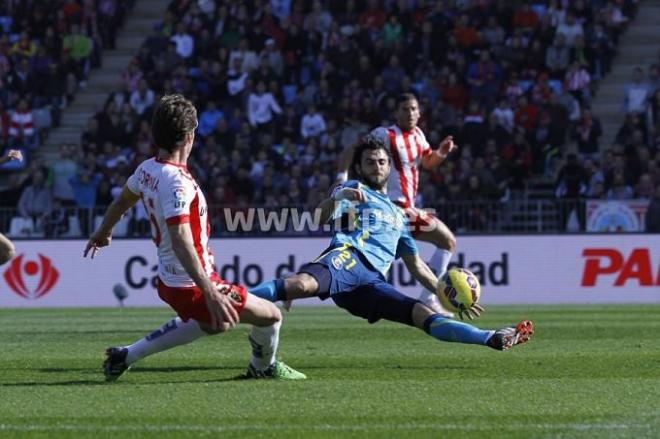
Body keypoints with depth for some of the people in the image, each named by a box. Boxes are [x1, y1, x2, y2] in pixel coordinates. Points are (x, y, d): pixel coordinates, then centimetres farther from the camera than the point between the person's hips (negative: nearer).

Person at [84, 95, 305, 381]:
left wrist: (103, 232, 42)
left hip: (168, 280, 9)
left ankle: (125, 356, 34)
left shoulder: (147, 169, 0)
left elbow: (122, 200, 21)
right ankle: (263, 368, 33)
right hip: (192, 285, -9)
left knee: (211, 323, 35)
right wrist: (211, 294, -40)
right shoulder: (177, 183, -27)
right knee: (271, 317, 3)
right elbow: (181, 244, -36)